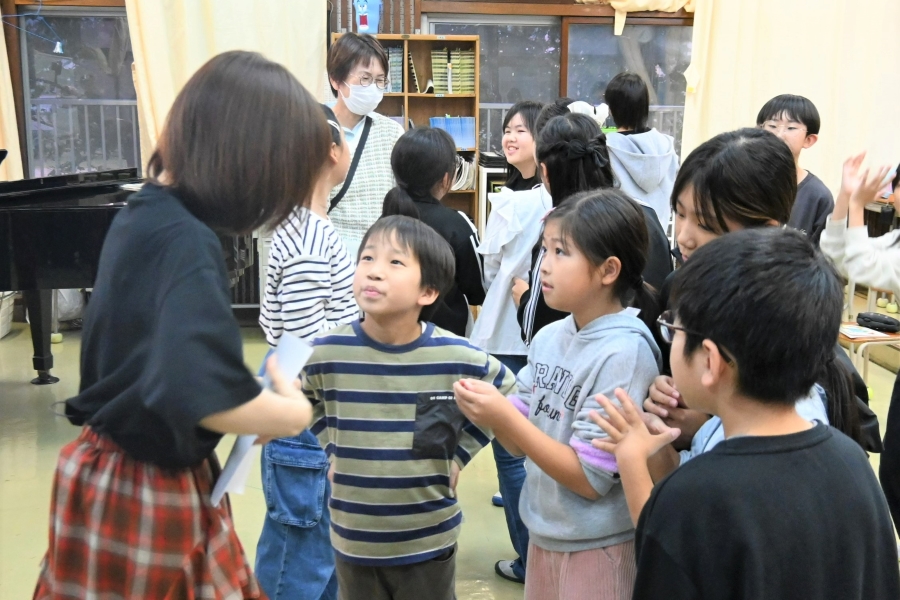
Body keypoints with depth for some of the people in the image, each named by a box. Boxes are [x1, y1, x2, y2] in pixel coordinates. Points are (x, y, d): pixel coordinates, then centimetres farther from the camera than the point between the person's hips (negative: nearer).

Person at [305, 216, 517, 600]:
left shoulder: (458, 358, -15)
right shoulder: (325, 355, -13)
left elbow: (507, 394, 5)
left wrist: (459, 454, -2)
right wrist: (332, 449, -1)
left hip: (429, 540, -1)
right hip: (354, 542, 1)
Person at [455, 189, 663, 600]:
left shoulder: (625, 352, -21)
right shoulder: (549, 337, -3)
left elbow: (591, 480, -21)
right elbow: (525, 442, 4)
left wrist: (505, 417, -26)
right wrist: (488, 414, -15)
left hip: (598, 548, -6)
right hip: (545, 535, 6)